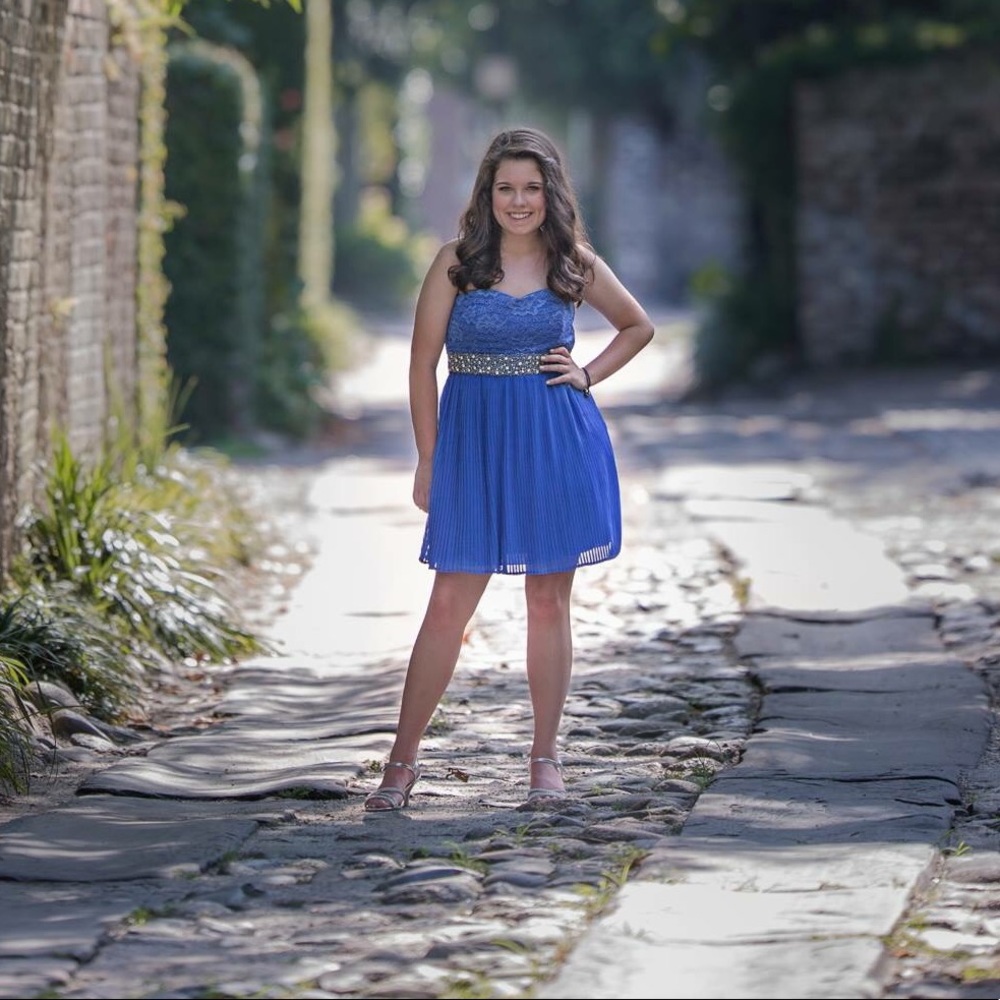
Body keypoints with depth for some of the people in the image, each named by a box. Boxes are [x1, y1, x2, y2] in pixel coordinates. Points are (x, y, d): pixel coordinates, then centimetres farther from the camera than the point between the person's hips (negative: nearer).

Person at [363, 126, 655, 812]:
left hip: (558, 444, 1)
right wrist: (428, 459, -2)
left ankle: (546, 757, 17)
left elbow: (639, 327, 19)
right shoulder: (457, 263, -2)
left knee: (549, 601, 6)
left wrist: (587, 375, 3)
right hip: (473, 442, -1)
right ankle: (403, 760, 4)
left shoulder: (574, 264, 4)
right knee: (449, 605, -2)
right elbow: (423, 362, 0)